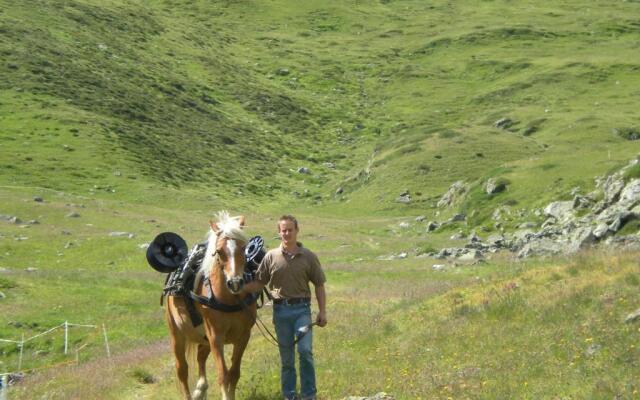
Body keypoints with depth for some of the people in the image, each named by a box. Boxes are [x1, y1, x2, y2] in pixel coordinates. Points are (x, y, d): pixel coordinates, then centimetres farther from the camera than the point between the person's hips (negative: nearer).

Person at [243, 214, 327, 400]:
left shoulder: (309, 257, 1)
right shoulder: (271, 257, 3)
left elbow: (319, 285, 4)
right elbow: (259, 283, 7)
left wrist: (322, 311, -1)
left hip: (302, 309, -2)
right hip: (281, 310, 2)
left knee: (305, 350, -14)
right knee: (286, 356, 8)